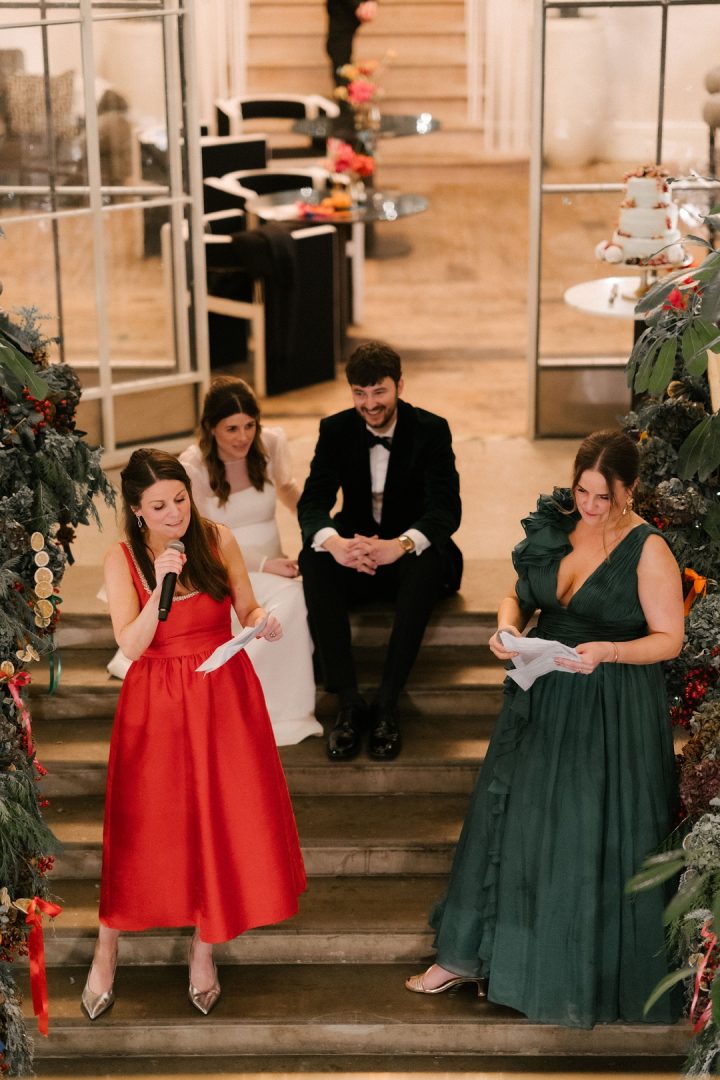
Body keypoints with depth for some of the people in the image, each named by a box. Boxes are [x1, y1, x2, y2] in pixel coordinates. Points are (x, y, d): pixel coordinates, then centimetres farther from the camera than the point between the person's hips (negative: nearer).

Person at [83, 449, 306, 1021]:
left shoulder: (218, 540, -4)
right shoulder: (122, 560, -8)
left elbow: (247, 609, 5)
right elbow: (131, 645, -15)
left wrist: (262, 623, -17)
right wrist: (160, 586, -27)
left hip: (223, 695, 2)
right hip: (157, 704, -2)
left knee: (223, 822, 4)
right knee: (143, 828, 3)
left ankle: (204, 948, 25)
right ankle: (107, 950, 24)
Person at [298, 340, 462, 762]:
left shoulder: (432, 430, -7)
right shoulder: (336, 430, -1)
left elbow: (447, 508, -18)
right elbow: (312, 503, -11)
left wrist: (401, 544, -41)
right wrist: (333, 542, -37)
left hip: (409, 553, -2)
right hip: (354, 553, 2)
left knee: (429, 561, -37)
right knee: (313, 558, -30)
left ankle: (387, 704, -33)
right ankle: (350, 702, -31)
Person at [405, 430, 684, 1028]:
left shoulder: (648, 549, -13)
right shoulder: (554, 526, 1)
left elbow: (669, 639, -11)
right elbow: (520, 595, 12)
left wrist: (608, 652, -27)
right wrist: (507, 627, -10)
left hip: (614, 713, -5)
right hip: (542, 698, 5)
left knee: (594, 840, 3)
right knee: (507, 818, 13)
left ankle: (590, 978, 23)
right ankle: (469, 953, 28)